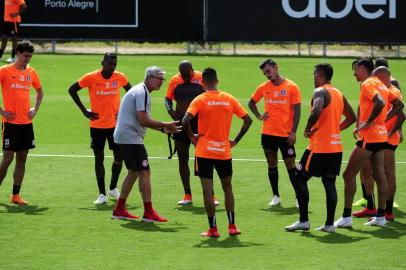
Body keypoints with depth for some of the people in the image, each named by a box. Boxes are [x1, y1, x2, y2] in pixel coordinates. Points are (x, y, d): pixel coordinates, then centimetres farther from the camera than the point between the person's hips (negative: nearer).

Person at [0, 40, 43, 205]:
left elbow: (40, 92, 25)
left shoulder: (31, 72, 9)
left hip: (26, 123, 5)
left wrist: (35, 109, 11)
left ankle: (16, 195, 10)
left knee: (22, 159, 5)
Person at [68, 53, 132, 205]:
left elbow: (130, 90, 17)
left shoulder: (120, 78, -3)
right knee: (99, 157, 0)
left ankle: (113, 189, 24)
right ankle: (102, 194, 6)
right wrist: (84, 110, -5)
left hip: (115, 124, 2)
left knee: (119, 156, 3)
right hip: (97, 125, -2)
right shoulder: (91, 78, -10)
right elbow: (72, 90, 0)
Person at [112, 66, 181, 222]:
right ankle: (148, 213, -11)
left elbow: (142, 120, 21)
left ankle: (119, 210, 20)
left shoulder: (139, 91, 18)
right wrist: (165, 125, -15)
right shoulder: (142, 93, -15)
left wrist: (163, 128, 13)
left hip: (123, 137, 11)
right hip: (131, 138, -11)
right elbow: (143, 121, -22)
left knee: (133, 172, 17)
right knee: (144, 172, -10)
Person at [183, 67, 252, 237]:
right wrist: (236, 140, 9)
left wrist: (191, 137, -4)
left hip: (204, 152, -3)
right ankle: (232, 226, 14)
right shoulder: (229, 99, 3)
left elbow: (186, 121, -20)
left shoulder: (200, 100, -7)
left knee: (207, 190, 1)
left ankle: (213, 229, 1)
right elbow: (248, 120, 3)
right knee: (227, 187, 17)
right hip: (224, 151, 3)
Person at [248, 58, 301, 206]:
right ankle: (276, 196, 15)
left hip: (285, 134, -4)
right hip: (268, 133, 4)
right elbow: (251, 103, 20)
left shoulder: (291, 87, -5)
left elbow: (296, 110, -6)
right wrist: (259, 116, 3)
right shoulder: (263, 87, 5)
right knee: (272, 164, 8)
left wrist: (293, 132, -12)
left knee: (290, 165, -3)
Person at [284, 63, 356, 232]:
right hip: (336, 147, 8)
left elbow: (317, 111, -31)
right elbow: (351, 118, 22)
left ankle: (303, 221, 0)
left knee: (300, 179, 2)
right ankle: (329, 224, 6)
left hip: (319, 147, -8)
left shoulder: (320, 92, -11)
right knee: (329, 183, 9)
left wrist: (308, 129, -17)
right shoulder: (338, 94, 14)